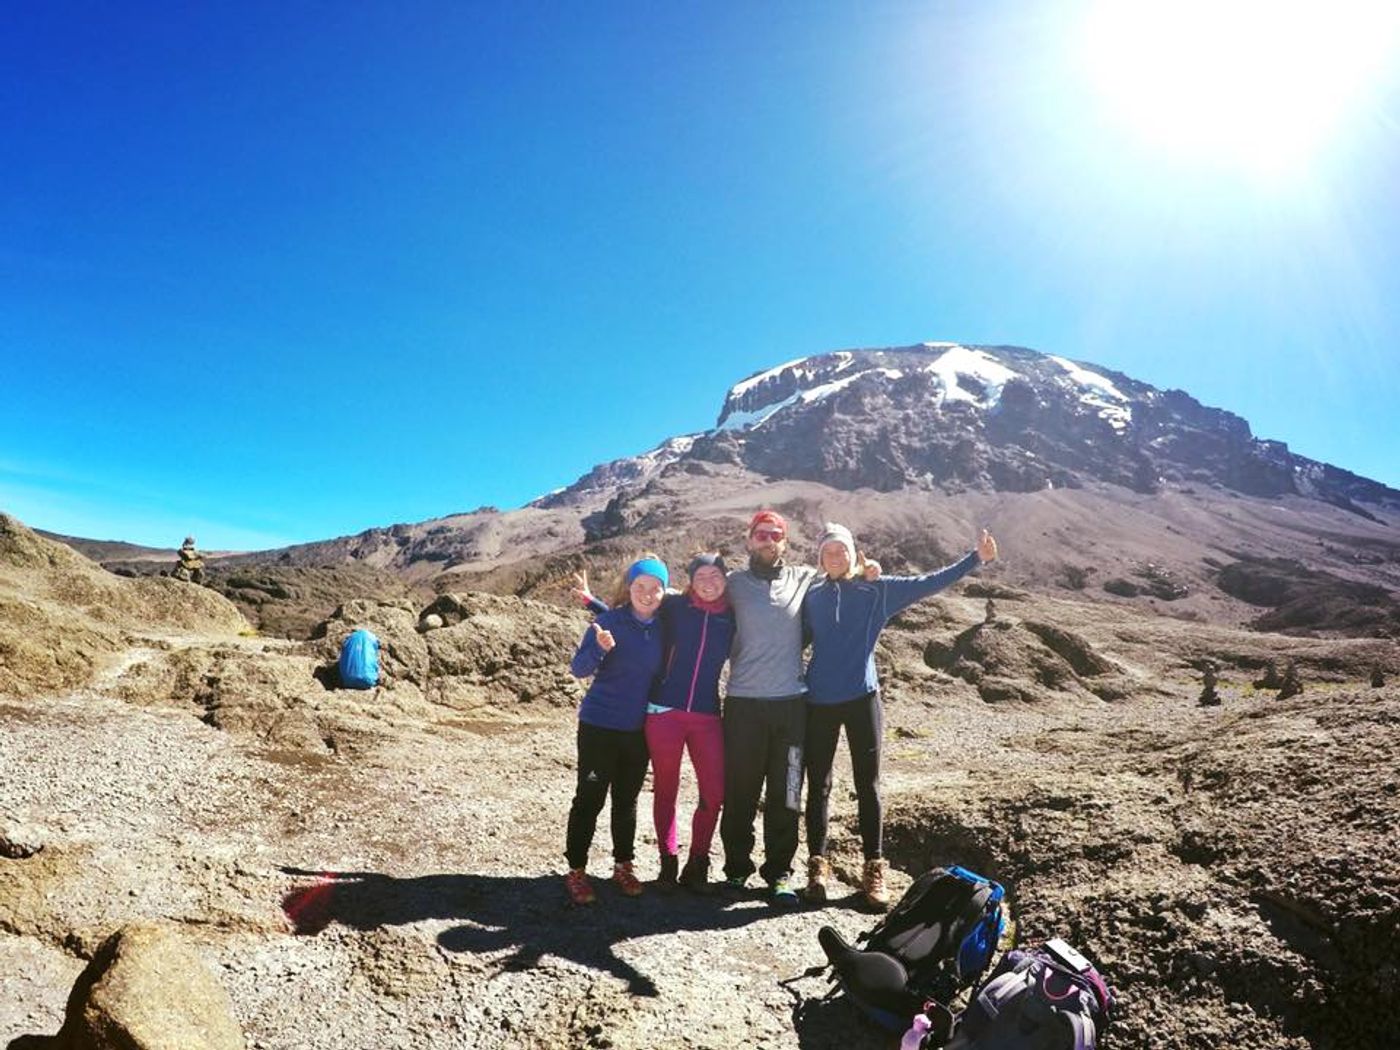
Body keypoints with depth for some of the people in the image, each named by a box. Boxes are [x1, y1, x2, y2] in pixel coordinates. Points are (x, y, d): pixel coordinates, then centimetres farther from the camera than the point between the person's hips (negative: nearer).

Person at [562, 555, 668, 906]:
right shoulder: (610, 620, -12)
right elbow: (578, 669, -16)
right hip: (599, 725, -4)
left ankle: (623, 866, 30)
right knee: (590, 798, 3)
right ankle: (576, 871, 17)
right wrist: (600, 648, -35)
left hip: (639, 728, 4)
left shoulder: (662, 628, 0)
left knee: (627, 799, 15)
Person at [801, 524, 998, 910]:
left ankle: (874, 868, 14)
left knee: (868, 786, 4)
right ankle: (817, 865, 18)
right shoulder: (811, 595, 6)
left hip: (862, 699, -1)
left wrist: (976, 558, -5)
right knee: (818, 786, 7)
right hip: (818, 702, 1)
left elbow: (928, 583, -1)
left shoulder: (877, 591, 1)